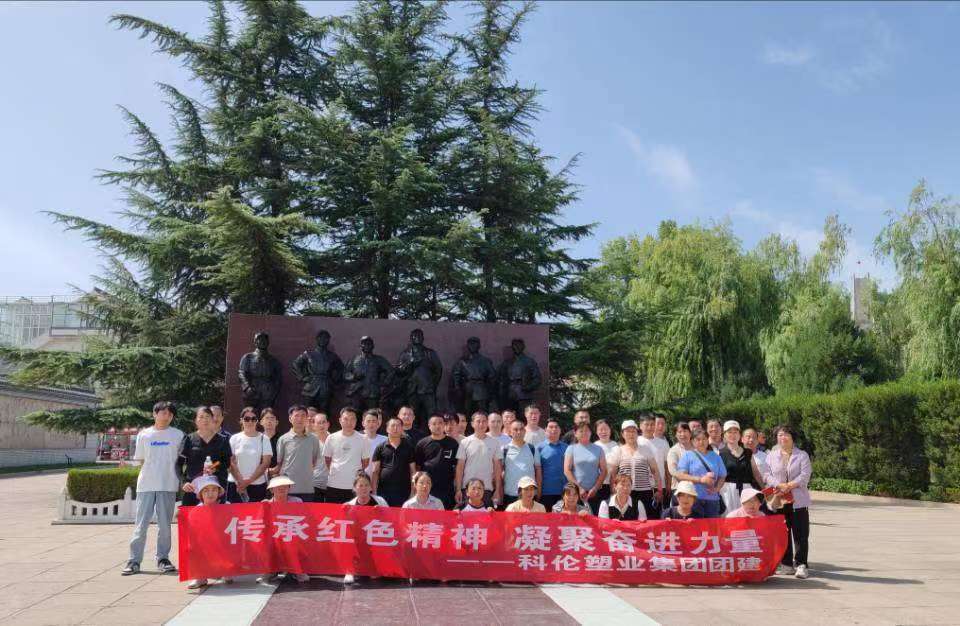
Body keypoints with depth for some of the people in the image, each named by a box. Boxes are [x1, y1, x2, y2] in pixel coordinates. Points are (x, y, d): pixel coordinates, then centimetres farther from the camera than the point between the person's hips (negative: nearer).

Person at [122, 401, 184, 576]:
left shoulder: (178, 435, 6)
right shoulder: (144, 434, 7)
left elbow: (182, 458, 8)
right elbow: (140, 460, 12)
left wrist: (181, 480, 1)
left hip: (168, 485, 0)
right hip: (146, 485, 0)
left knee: (165, 524, 5)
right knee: (141, 523, 1)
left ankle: (163, 559, 15)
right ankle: (134, 561, 6)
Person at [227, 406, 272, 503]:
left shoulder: (264, 439, 3)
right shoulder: (234, 439, 7)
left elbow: (265, 463, -3)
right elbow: (231, 462, 2)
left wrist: (249, 481, -10)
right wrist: (240, 481, -10)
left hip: (258, 485, -1)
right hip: (235, 484, 1)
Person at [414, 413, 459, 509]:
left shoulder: (452, 443, 5)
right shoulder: (422, 444, 6)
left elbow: (457, 468, 7)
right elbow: (417, 467, 9)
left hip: (447, 490, 0)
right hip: (426, 490, 0)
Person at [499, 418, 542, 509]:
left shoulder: (532, 449, 7)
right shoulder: (504, 449, 3)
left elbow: (538, 471, 10)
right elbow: (499, 473, 3)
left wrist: (539, 492, 4)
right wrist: (499, 494, -2)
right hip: (509, 494, -1)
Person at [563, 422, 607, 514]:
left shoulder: (598, 449, 10)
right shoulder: (571, 449, 6)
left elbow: (603, 471, 6)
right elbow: (567, 471, 0)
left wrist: (595, 488, -4)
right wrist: (579, 488, -7)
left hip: (594, 492, 1)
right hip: (576, 492, -1)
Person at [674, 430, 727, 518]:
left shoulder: (715, 456, 18)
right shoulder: (687, 455, 6)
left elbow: (722, 477, 16)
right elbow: (680, 475, -4)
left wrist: (716, 489, -4)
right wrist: (701, 479, -14)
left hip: (712, 499, 3)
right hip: (694, 498, -3)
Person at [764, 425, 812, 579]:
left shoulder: (802, 455, 5)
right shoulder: (771, 455, 11)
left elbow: (805, 476, -7)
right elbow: (767, 475, 2)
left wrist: (789, 486, -16)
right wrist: (779, 485, -14)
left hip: (798, 500, -2)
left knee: (800, 534, -4)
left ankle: (801, 565, 2)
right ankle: (786, 564, 13)